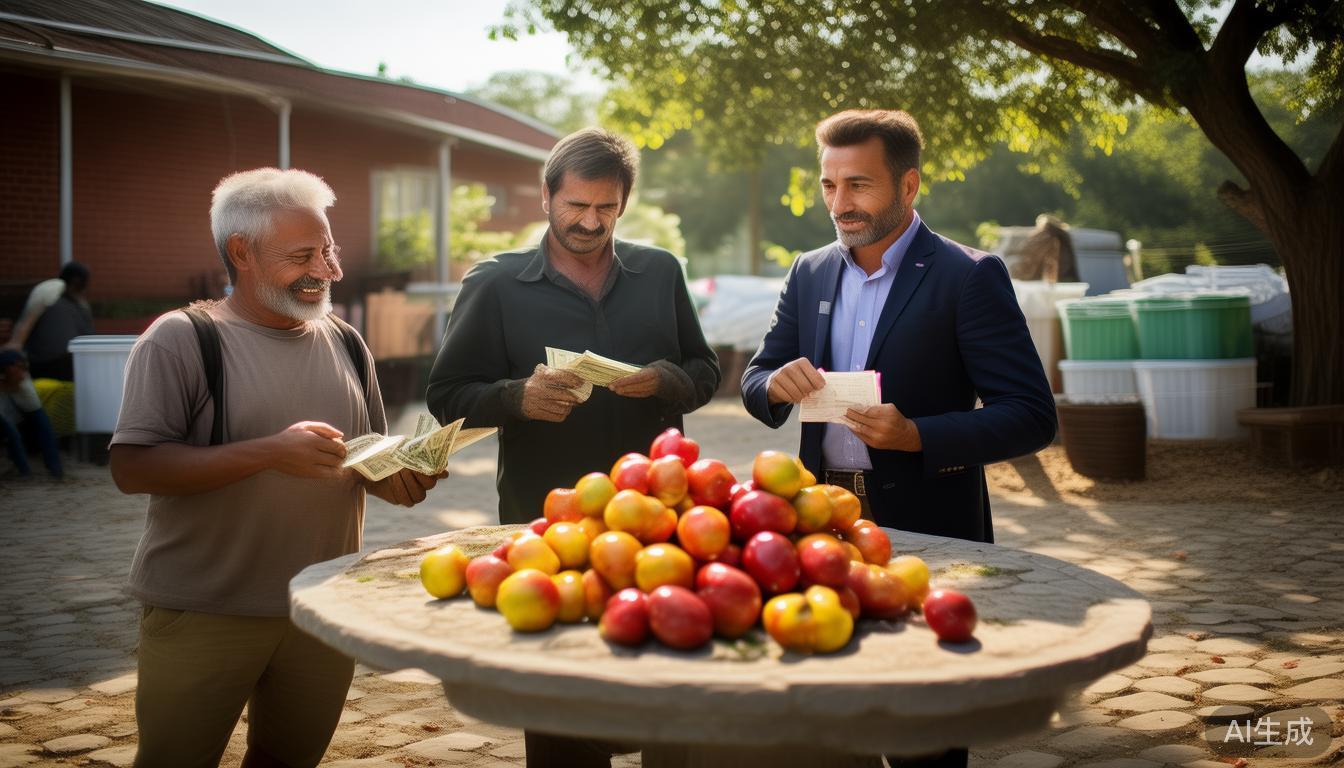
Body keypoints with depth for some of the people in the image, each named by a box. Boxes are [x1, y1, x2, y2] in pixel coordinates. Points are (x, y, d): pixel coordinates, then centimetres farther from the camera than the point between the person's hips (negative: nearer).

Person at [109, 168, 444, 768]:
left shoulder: (346, 347, 10)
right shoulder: (179, 340, -8)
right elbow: (131, 468, -16)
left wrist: (395, 480, -5)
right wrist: (269, 452, -25)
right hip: (204, 616, -4)